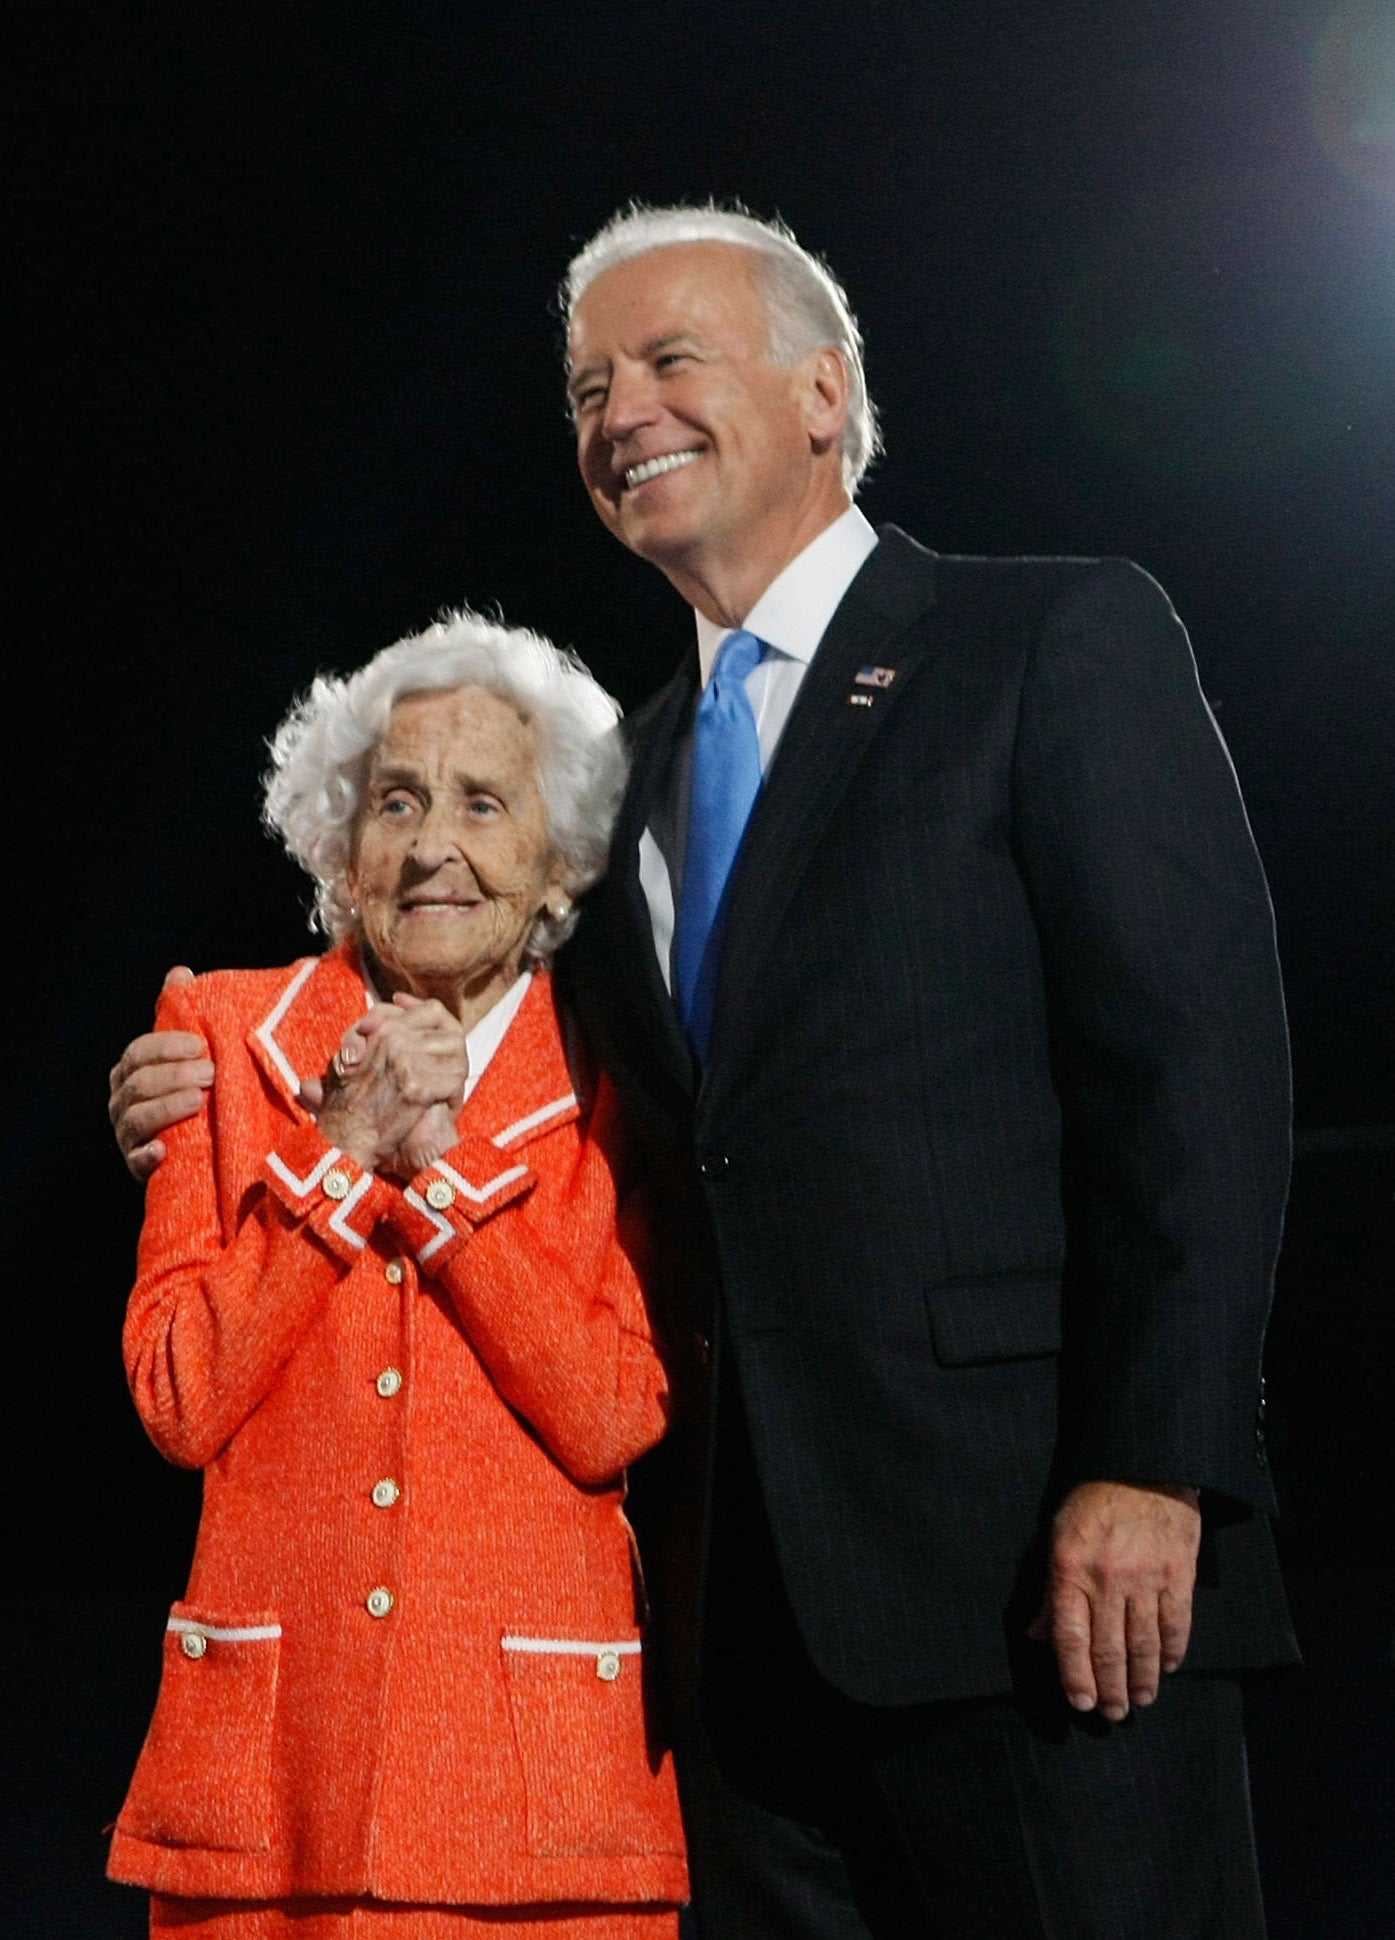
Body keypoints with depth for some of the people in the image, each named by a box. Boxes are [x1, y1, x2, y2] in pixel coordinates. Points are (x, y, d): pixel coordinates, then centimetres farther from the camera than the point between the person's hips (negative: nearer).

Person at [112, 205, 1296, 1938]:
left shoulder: (1064, 644, 1)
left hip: (1043, 1564, -6)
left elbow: (1198, 1073, -8)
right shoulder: (633, 768, 21)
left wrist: (1150, 1470, -17)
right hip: (757, 1588, 6)